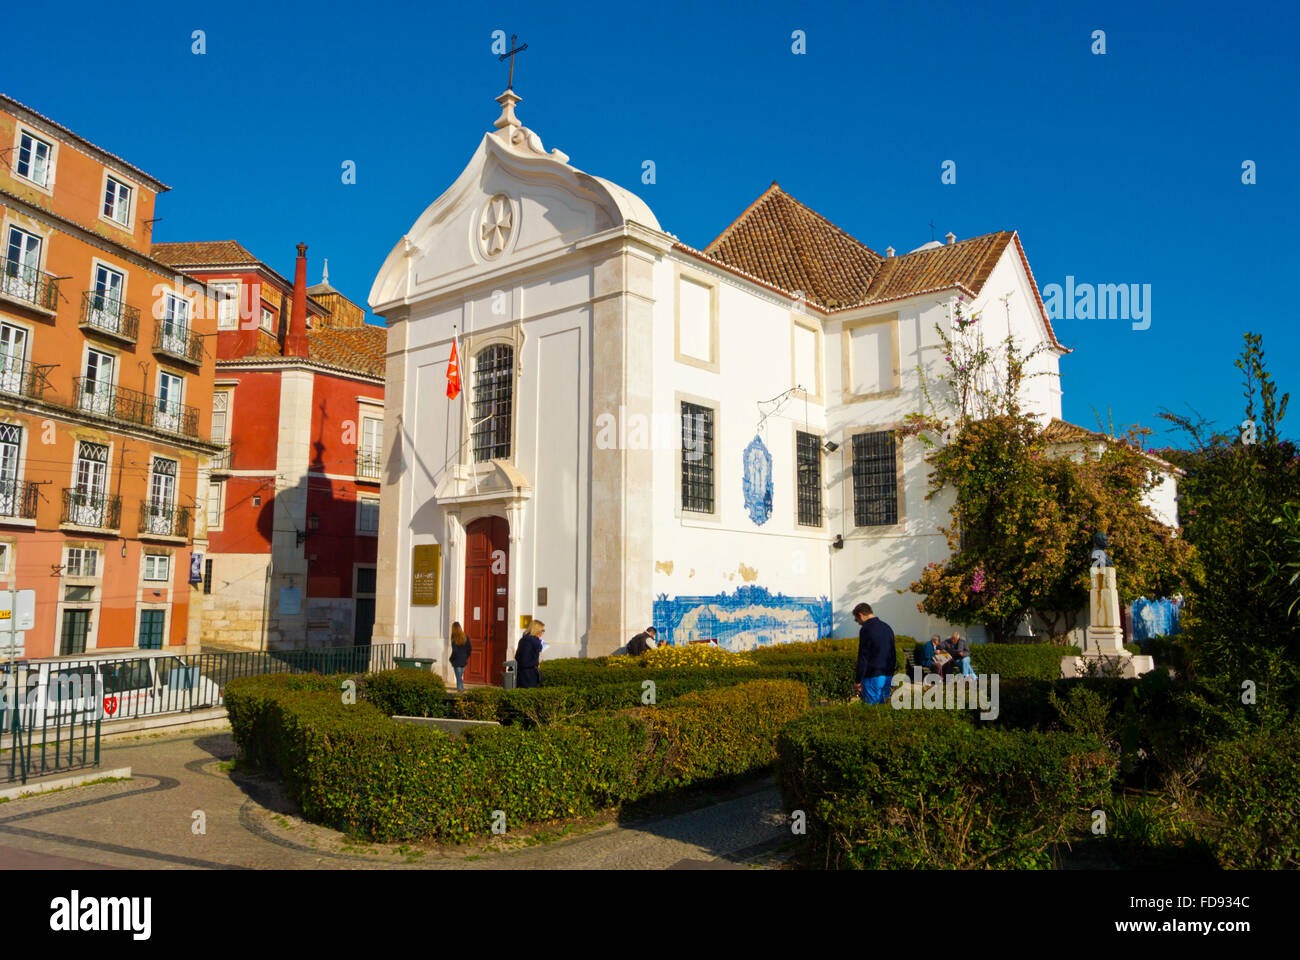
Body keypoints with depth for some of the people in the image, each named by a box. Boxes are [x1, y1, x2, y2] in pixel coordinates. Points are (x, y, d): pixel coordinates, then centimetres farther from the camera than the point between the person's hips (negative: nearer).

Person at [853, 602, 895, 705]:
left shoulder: (866, 629, -12)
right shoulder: (887, 627, 13)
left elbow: (863, 658, -13)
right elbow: (892, 655, 18)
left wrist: (858, 681, -9)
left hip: (873, 677, -8)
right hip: (887, 676, 8)